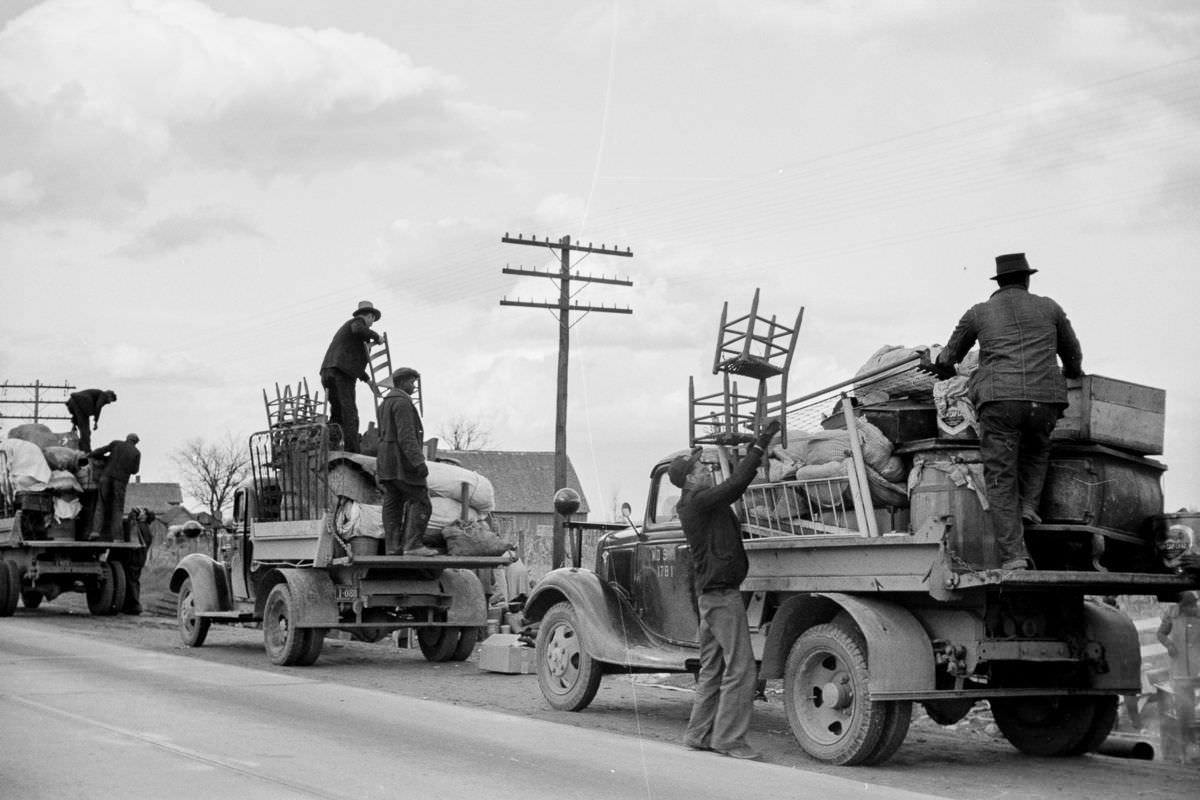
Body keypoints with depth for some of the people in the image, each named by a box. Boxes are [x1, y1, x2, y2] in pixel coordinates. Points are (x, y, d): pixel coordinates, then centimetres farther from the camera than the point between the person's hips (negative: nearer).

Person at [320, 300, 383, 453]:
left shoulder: (346, 327, 33)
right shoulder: (358, 321, 5)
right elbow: (358, 330, -23)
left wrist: (368, 380, 36)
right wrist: (376, 337, -6)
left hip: (328, 373, 9)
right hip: (342, 375, -9)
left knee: (337, 415, 13)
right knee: (349, 414, -13)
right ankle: (352, 451, -21)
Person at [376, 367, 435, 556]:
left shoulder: (385, 403, 20)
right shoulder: (402, 402, -12)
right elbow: (406, 436, -21)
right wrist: (419, 461, -26)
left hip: (387, 463, 10)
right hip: (402, 462, -10)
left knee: (393, 505, 5)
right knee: (420, 502, -9)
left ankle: (393, 547, 1)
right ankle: (413, 544, -17)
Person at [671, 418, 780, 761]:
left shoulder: (694, 503, 15)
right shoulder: (699, 501, -13)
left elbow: (736, 484, 23)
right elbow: (737, 482, -22)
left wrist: (756, 446, 20)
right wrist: (761, 443, -17)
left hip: (711, 594, 10)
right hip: (721, 593, -10)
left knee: (712, 668, 14)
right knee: (740, 669, -9)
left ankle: (699, 733, 18)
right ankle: (728, 738, -7)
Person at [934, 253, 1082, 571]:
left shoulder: (978, 313, 17)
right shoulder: (1049, 308, 20)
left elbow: (946, 361, 26)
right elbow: (1073, 357, 31)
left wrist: (944, 368, 51)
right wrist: (1071, 376, 54)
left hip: (1000, 401, -1)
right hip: (1045, 400, 2)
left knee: (1001, 480, 3)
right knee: (1036, 449, 33)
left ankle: (1013, 555, -8)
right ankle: (1028, 505, 14)